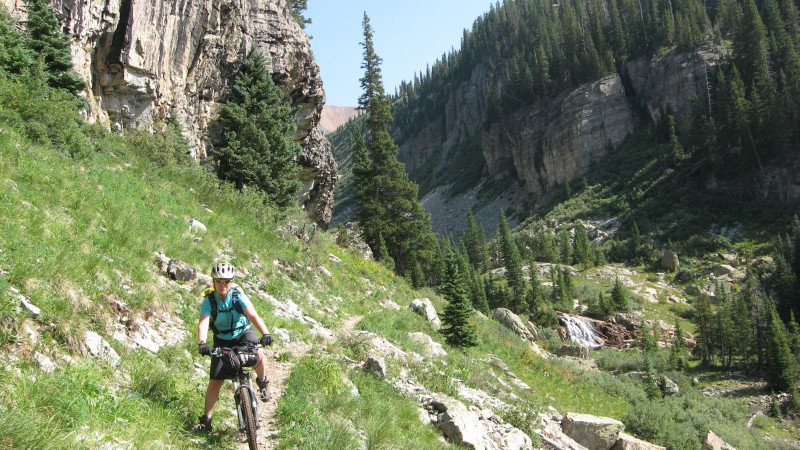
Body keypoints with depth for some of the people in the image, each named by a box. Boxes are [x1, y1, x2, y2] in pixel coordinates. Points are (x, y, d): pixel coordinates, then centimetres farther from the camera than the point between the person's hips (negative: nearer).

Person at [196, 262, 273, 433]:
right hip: (222, 340, 1)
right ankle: (206, 418, 16)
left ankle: (262, 381, -2)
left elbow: (253, 315, -33)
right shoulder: (209, 300, -18)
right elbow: (203, 323, -31)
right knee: (215, 382, -3)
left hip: (243, 333, -1)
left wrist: (265, 333, -49)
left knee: (257, 355, -33)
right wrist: (202, 343, -51)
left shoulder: (238, 295, -21)